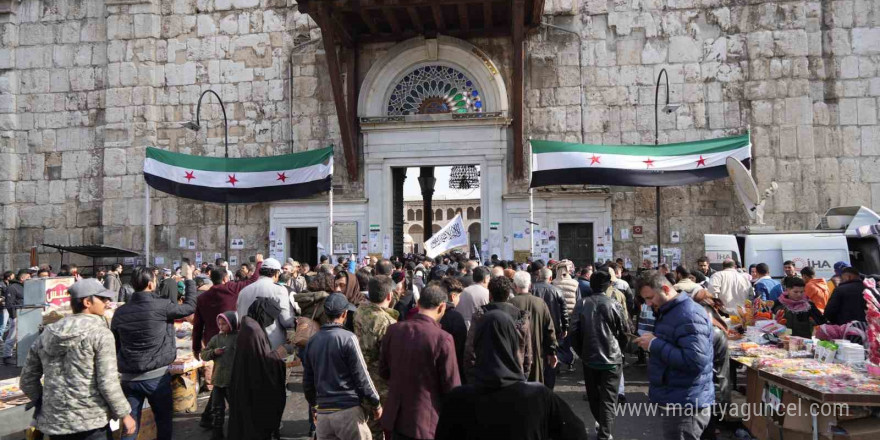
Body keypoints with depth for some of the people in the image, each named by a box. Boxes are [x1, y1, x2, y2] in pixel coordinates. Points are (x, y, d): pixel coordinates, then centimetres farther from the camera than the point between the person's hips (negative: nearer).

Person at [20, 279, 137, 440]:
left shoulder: (46, 334, 7)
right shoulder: (100, 333, -11)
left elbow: (27, 380, 14)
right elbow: (108, 382, -16)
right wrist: (125, 414, -7)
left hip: (54, 422, 6)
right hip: (91, 421, -6)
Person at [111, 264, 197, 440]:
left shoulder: (120, 312, 2)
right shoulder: (161, 306, -12)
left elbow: (114, 347, 11)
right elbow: (190, 306, 3)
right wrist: (189, 280, 14)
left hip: (129, 378, 4)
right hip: (157, 376, -4)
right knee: (164, 421, 12)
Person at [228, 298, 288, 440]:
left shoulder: (248, 327, 10)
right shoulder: (254, 330, -21)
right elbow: (261, 362, -23)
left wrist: (274, 354, 10)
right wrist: (277, 355, -9)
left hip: (245, 386, 10)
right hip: (254, 390, -10)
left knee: (245, 425, 16)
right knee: (257, 426, 0)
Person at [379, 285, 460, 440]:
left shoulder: (393, 330, -5)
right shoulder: (442, 339, -21)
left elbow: (384, 372, 7)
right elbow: (452, 387, -14)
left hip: (396, 418, 5)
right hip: (427, 422, -4)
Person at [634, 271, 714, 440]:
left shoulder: (688, 315, -20)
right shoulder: (670, 312, 13)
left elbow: (695, 361, -29)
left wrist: (655, 344, -23)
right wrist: (651, 342, 5)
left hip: (686, 405, -10)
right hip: (679, 400, 10)